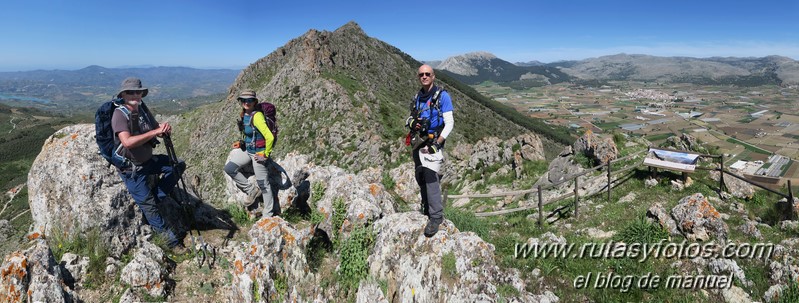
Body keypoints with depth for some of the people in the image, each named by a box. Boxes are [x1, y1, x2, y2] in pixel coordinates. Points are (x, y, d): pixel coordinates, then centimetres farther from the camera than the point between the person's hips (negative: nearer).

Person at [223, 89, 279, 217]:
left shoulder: (257, 116, -24)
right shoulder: (244, 115, 4)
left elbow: (269, 137, -29)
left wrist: (266, 154, -19)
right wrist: (242, 143, 16)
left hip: (258, 153, -9)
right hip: (247, 150, 9)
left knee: (263, 184, 2)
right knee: (229, 168, 4)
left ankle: (268, 214, 17)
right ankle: (252, 190, 16)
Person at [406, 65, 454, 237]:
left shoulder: (442, 96, -6)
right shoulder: (418, 97, 13)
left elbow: (449, 123, -10)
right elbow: (411, 117, 22)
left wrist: (437, 142, -20)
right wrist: (411, 122, -4)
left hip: (433, 141, -7)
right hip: (418, 141, 7)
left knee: (431, 176, -17)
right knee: (420, 176, 11)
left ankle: (436, 217, -10)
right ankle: (426, 209, 27)